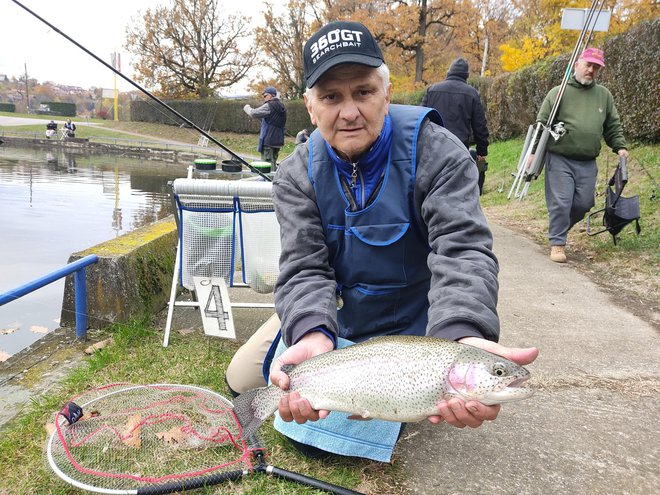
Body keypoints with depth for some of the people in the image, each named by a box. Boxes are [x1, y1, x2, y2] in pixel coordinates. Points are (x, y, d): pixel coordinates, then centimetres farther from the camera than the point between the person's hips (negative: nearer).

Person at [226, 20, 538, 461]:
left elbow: (462, 250, -34)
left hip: (408, 323, -4)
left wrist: (466, 336, -55)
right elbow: (304, 268, -23)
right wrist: (314, 336, -46)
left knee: (310, 437, -6)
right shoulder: (298, 175, -14)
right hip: (331, 315, 4)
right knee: (242, 381, 9)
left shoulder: (436, 153, -23)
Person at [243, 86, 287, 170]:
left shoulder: (269, 106, -13)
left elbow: (254, 113, -16)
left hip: (268, 141, -9)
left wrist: (247, 108, 3)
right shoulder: (282, 106, 15)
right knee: (273, 164, 16)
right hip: (278, 141, 9)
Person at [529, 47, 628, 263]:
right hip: (559, 159, -4)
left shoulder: (604, 95, 14)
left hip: (588, 163, 5)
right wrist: (534, 152, -5)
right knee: (560, 202, -7)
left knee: (584, 203, 5)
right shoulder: (558, 92, 1)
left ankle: (559, 227, 30)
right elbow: (541, 123, 0)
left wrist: (619, 146, 8)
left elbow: (613, 126, 21)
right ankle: (557, 243, 5)